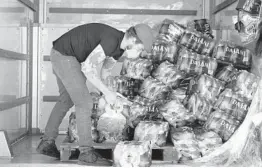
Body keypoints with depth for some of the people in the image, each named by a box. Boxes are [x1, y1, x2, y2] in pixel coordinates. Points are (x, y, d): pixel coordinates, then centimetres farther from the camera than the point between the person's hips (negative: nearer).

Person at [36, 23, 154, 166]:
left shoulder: (119, 46, 4)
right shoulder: (110, 41, -26)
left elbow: (106, 70, 19)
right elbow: (88, 70, -23)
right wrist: (107, 93, -14)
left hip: (61, 55, 10)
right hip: (63, 55, -10)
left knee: (66, 99, 20)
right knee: (84, 103, -9)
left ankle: (46, 143, 28)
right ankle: (86, 152, -3)